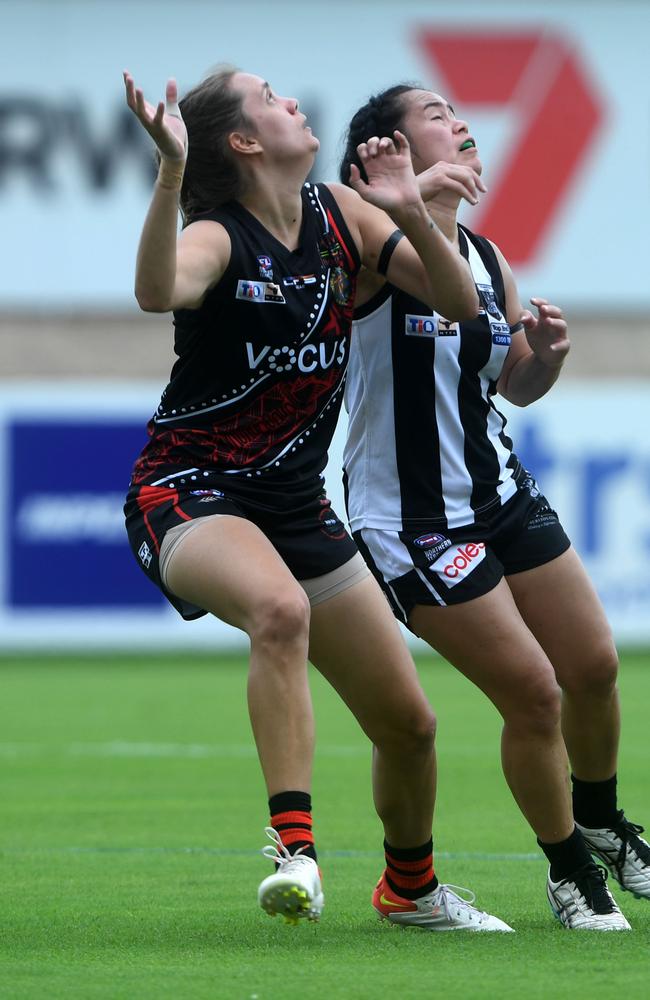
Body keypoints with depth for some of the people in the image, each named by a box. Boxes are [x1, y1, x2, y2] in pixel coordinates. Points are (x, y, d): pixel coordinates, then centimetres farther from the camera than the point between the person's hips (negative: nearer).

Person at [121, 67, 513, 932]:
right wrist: (171, 171, -50)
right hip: (190, 496, -6)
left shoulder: (341, 214, 3)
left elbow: (460, 304, 1)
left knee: (408, 724, 7)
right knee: (280, 608, -40)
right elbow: (157, 292, -39)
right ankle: (294, 848, -40)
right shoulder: (219, 238, -16)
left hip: (297, 505, 6)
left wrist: (412, 214, -15)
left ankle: (411, 887, 34)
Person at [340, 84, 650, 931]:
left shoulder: (487, 257, 7)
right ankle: (570, 869, 14)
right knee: (532, 692, -7)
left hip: (504, 495, 7)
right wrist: (409, 196, -44)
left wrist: (547, 352, -5)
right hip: (411, 520, -7)